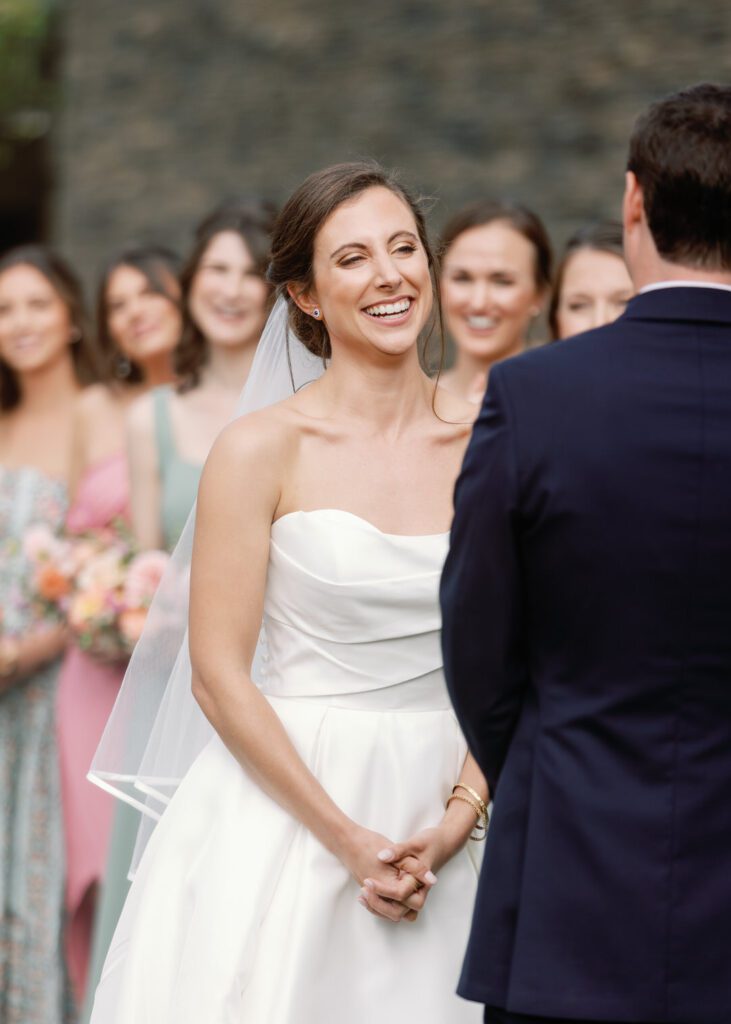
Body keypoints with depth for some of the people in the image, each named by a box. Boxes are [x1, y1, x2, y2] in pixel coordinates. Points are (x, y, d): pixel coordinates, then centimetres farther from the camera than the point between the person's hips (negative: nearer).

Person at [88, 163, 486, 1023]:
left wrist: (459, 818, -8)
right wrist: (349, 839, -12)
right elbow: (218, 676, -8)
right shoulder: (261, 449, -6)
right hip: (284, 812, -3)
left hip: (439, 817, 3)